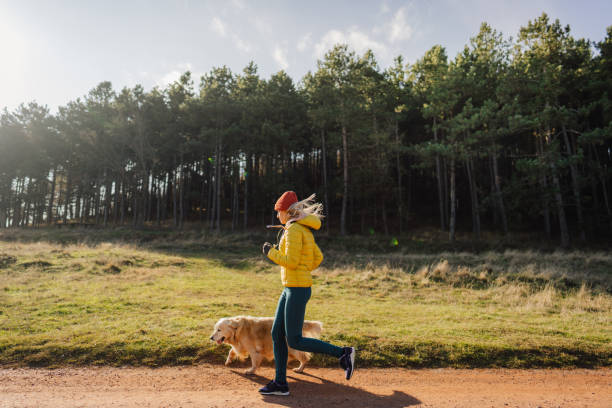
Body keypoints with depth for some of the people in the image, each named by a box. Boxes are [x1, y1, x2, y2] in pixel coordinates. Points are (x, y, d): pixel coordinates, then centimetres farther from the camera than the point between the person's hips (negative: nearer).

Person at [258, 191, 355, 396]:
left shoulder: (294, 229, -15)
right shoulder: (304, 229, 14)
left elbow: (291, 261, -22)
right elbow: (318, 257, 19)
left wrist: (270, 252, -8)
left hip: (297, 289, -10)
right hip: (290, 289, 10)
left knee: (294, 341, -4)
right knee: (277, 334, 11)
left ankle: (343, 353, 2)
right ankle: (280, 383, 19)